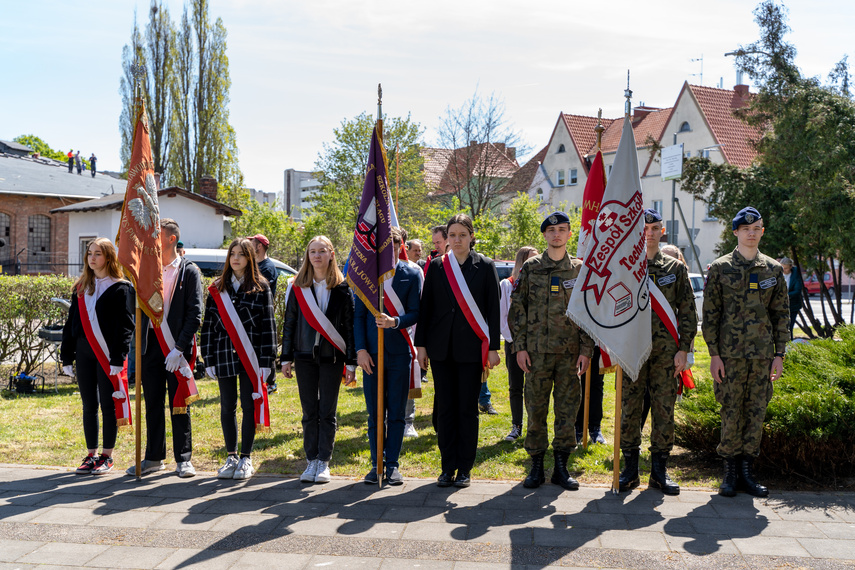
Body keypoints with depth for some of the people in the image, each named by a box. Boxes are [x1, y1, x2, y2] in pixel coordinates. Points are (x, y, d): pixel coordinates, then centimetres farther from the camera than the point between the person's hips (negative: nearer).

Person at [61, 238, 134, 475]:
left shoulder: (120, 288, -4)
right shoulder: (81, 288, 14)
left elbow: (125, 326, -9)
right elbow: (71, 323, 15)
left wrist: (118, 359, -16)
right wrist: (67, 356, 9)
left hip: (107, 355, -5)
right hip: (84, 353, 5)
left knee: (108, 405, 1)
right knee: (89, 405, 9)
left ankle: (107, 456, 11)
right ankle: (91, 454, 19)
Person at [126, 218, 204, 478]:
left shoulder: (188, 271, -4)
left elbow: (195, 313, -9)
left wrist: (179, 348, -16)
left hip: (176, 348, -5)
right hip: (151, 344, 5)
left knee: (179, 405, 2)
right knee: (152, 404, 10)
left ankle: (183, 459, 11)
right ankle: (153, 457, 20)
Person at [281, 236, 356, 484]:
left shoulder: (342, 288, 1)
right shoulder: (299, 287, 6)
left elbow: (350, 325, 0)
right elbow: (289, 323, 8)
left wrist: (351, 363, -4)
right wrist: (286, 358, 5)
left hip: (332, 357, -2)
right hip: (305, 356, 2)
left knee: (327, 412, 2)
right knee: (309, 412, 6)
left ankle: (324, 463, 11)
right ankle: (311, 461, 16)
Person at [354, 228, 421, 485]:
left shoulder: (412, 274, 3)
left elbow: (415, 313, -2)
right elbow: (359, 315, 7)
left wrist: (395, 322, -22)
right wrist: (360, 349, -2)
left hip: (399, 352, -1)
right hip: (371, 353, 1)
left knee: (396, 413, 4)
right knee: (374, 413, 6)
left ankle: (392, 464, 14)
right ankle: (376, 464, 16)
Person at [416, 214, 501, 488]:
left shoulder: (485, 266, 2)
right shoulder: (436, 266, 7)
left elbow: (493, 309, 1)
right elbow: (425, 306, 8)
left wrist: (493, 347, -4)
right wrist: (421, 344, 4)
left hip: (471, 348, -2)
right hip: (442, 347, 2)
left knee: (468, 409, 3)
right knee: (445, 408, 6)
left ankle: (465, 468, 13)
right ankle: (447, 467, 15)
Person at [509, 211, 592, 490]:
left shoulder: (580, 269, 7)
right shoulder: (530, 268, 5)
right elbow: (517, 308, 5)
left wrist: (586, 350, -1)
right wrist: (520, 346, -2)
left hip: (570, 352, 1)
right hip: (537, 351, 0)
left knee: (567, 409, 4)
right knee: (536, 408, 4)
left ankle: (561, 467, 15)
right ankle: (536, 466, 15)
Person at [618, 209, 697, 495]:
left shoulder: (676, 268, 9)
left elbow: (687, 312, 7)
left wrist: (683, 350, -1)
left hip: (666, 353, 1)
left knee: (664, 410, 3)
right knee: (629, 410, 2)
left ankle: (659, 471, 14)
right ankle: (630, 469, 13)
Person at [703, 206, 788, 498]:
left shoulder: (774, 270, 9)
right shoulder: (720, 268, 1)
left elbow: (781, 314, 11)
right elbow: (710, 313, -1)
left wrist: (779, 353, 5)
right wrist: (714, 354, -6)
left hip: (763, 354, 3)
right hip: (730, 353, -2)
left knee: (757, 412, 5)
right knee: (731, 411, 0)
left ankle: (747, 469, 16)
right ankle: (731, 471, 11)